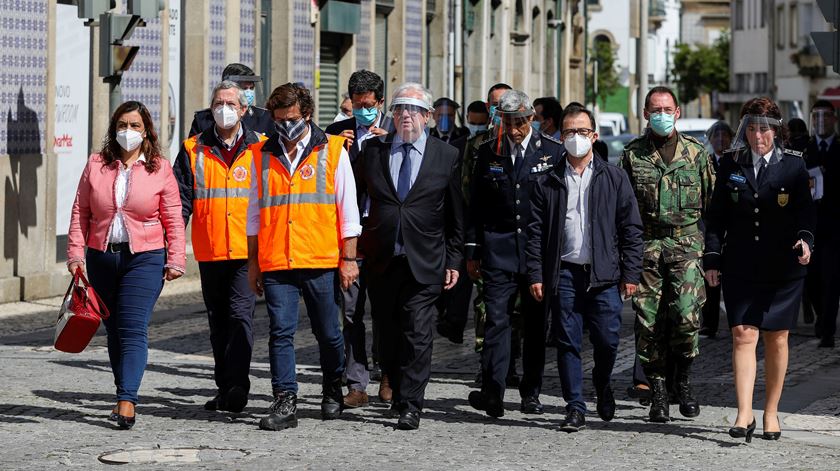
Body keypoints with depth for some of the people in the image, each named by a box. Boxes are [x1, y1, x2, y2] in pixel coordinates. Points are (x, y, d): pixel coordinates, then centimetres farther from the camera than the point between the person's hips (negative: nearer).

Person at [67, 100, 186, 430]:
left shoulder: (160, 169, 1)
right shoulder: (96, 165, 7)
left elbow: (174, 219, 1)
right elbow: (80, 212, 7)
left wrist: (175, 259, -5)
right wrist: (76, 253, -1)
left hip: (145, 258, -3)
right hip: (102, 257, 3)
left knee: (133, 329, -13)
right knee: (114, 329, 9)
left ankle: (127, 401, -20)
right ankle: (124, 396, 18)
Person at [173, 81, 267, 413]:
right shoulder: (194, 150, 8)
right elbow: (181, 199, 4)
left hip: (247, 251, -3)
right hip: (209, 252, 3)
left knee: (241, 315, -13)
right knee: (218, 321, 10)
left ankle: (237, 385, -16)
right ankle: (225, 388, 17)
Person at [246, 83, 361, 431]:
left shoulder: (332, 150, 2)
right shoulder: (262, 154, 9)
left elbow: (348, 209, 3)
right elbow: (255, 212, 15)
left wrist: (348, 258, -2)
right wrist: (253, 262, 11)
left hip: (322, 262, -1)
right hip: (276, 263, 2)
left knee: (328, 334, 9)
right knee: (280, 332, -7)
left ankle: (332, 393, 29)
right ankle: (285, 403, -6)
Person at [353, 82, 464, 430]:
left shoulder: (446, 157, 3)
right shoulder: (372, 151, 6)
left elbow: (455, 216, 6)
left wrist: (454, 261, 3)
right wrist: (353, 244, 6)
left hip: (424, 264, -2)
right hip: (381, 261, 2)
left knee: (417, 335, -8)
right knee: (388, 335, 9)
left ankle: (410, 407, -5)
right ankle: (398, 392, 27)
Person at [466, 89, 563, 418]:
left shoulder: (552, 152, 2)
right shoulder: (488, 153, 7)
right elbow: (476, 204, 9)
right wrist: (473, 250, 5)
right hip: (498, 251, 0)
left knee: (535, 324, 7)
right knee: (497, 320, -10)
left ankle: (531, 393, 15)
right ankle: (493, 393, -16)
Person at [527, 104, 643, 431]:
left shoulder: (614, 178, 7)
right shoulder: (548, 181, 8)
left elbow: (631, 229, 6)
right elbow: (535, 231, 6)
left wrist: (631, 274, 0)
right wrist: (536, 275, -1)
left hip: (604, 274, -1)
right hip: (564, 272, 1)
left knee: (607, 340, -2)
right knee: (568, 343, 0)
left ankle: (602, 384, 28)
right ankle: (575, 408, 7)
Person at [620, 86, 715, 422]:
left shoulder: (696, 152, 9)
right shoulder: (632, 154, 7)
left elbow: (711, 202, 12)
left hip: (686, 244, -1)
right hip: (646, 246, 1)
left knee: (686, 314, -15)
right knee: (648, 322, -1)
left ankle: (683, 380, 7)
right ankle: (657, 394, 9)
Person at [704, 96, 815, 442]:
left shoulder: (793, 164, 1)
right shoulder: (731, 164, 6)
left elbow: (805, 210, -1)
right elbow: (716, 215, 8)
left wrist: (805, 239, -21)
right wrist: (712, 257, 0)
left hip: (782, 267, -1)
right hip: (740, 266, 1)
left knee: (776, 339, 5)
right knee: (743, 335, -9)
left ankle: (771, 413, 17)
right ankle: (744, 415, -15)